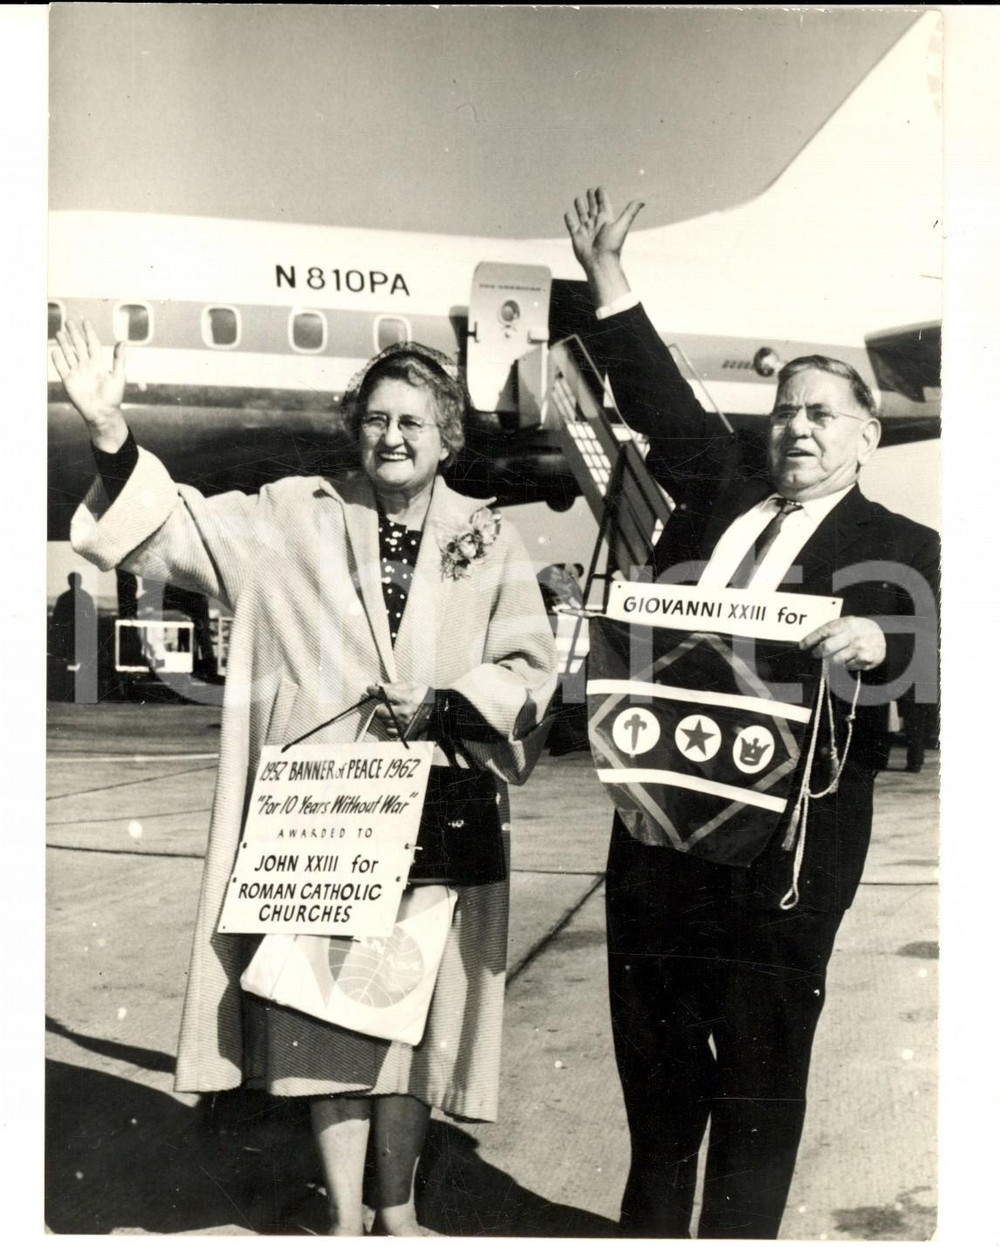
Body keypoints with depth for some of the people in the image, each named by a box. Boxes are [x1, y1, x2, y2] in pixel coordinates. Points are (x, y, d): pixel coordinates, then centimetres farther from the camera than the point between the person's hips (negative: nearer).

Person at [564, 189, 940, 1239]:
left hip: (785, 833, -5)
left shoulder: (896, 546, 2)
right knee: (652, 1044, 17)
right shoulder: (717, 503, 14)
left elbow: (918, 652, -12)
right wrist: (608, 283, 12)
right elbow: (666, 406, 16)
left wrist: (873, 641, -33)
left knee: (761, 1062, 6)